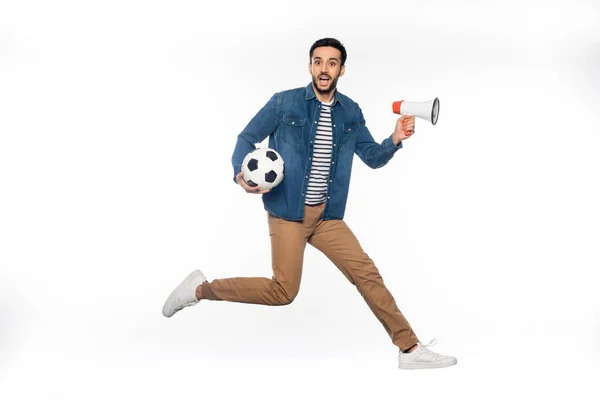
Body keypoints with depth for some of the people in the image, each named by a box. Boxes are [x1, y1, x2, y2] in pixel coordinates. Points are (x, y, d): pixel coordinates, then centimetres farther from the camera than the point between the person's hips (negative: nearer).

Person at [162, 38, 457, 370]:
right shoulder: (284, 102, -4)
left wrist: (395, 140, -9)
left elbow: (373, 158, 12)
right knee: (283, 292, -8)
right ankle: (201, 288, 11)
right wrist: (241, 174, -21)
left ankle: (410, 348, 7)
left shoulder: (351, 113, 8)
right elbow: (247, 138, -1)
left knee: (367, 274, -1)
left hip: (327, 216, 5)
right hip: (287, 213, -4)